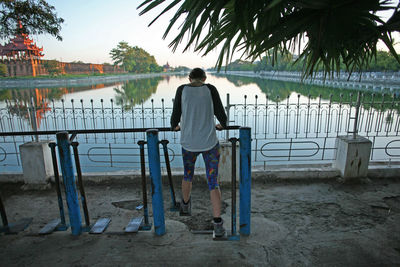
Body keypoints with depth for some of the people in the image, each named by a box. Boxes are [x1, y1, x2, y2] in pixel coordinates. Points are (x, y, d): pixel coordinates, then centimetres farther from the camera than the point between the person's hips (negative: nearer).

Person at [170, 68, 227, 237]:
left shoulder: (182, 90, -1)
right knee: (213, 183, 7)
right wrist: (222, 124, 22)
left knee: (187, 175, 26)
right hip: (210, 143, -1)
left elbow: (176, 115, -1)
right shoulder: (210, 89, -1)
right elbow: (220, 113, 1)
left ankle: (185, 206, 49)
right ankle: (218, 223, 3)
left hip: (189, 143, 1)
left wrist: (174, 126, 21)